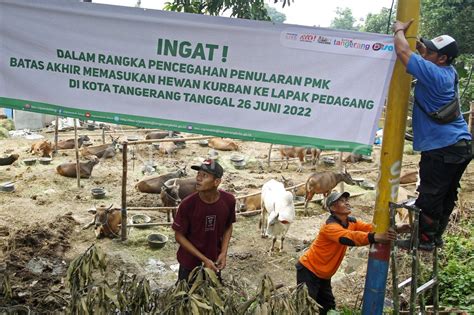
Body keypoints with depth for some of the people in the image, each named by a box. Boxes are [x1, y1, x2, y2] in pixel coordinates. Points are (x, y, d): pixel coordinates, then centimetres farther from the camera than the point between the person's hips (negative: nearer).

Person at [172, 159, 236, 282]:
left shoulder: (228, 200, -16)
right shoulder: (187, 204, -24)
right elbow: (179, 236, -13)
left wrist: (224, 253, -10)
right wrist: (204, 259, -15)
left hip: (214, 261, 2)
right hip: (190, 261, -2)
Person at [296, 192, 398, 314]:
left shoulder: (351, 222, 0)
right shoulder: (330, 227, -27)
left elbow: (370, 227, -13)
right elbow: (349, 237, -45)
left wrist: (393, 229, -28)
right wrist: (375, 237, -57)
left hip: (323, 274, 9)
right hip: (308, 270, -9)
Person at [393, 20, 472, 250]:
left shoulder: (433, 73, -17)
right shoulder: (449, 72, 10)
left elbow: (402, 51, -17)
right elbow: (425, 55, 30)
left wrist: (399, 31, 0)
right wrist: (420, 45, 14)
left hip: (442, 148, -10)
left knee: (430, 196, 1)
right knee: (448, 194, 16)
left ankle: (425, 239, 11)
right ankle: (437, 236, 28)